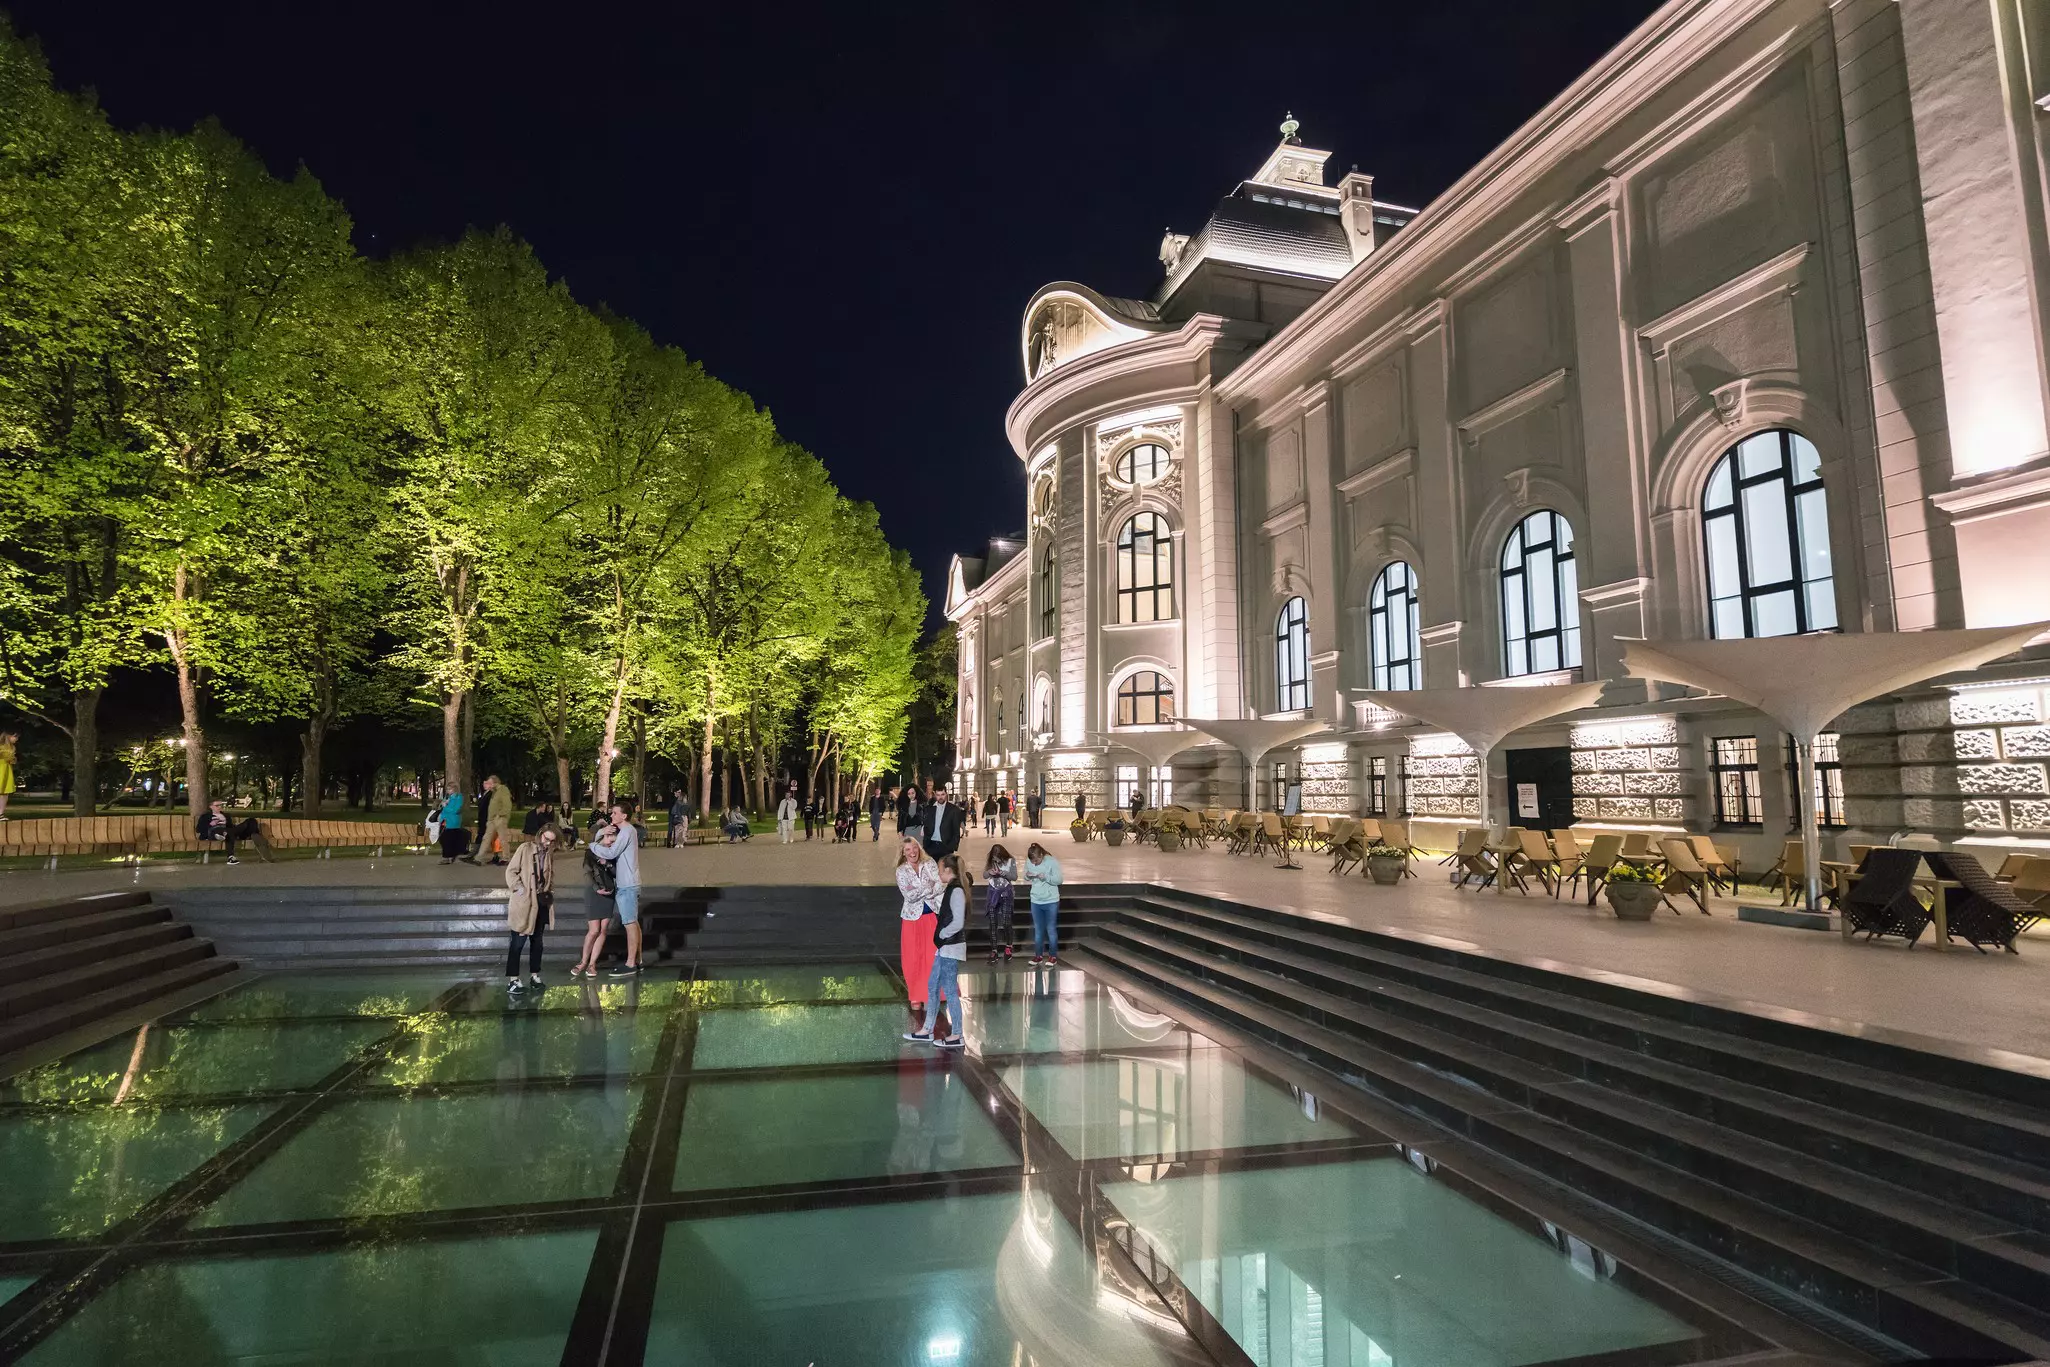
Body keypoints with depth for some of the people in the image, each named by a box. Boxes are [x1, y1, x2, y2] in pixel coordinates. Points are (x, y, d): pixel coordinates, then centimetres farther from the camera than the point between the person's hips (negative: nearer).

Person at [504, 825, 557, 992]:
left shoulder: (550, 854, 10)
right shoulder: (525, 848, -6)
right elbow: (511, 871, -8)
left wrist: (551, 892, 5)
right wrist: (520, 889, -15)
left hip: (541, 901, 6)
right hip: (523, 902, -6)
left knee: (537, 940, 12)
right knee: (518, 941, -4)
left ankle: (534, 975, 20)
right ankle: (512, 980, 0)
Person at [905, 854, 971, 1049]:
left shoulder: (956, 891, -18)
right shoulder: (950, 889, 12)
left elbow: (958, 923, -23)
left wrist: (941, 935, -13)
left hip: (951, 948, -10)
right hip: (944, 947, 10)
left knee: (949, 990, -2)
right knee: (932, 986, 15)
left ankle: (956, 1036, 7)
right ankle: (927, 1030, 25)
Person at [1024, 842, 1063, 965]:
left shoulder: (1052, 862, -17)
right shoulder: (1028, 862, -6)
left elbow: (1059, 880, -14)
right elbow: (1026, 878, 7)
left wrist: (1046, 877, -29)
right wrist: (1027, 876, -16)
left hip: (1051, 901, -4)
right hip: (1035, 901, 4)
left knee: (1050, 929, 5)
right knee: (1038, 930, 12)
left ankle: (1053, 955, 17)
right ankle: (1039, 955, 23)